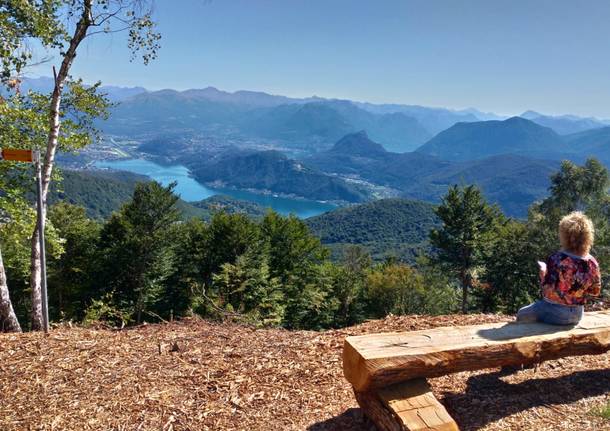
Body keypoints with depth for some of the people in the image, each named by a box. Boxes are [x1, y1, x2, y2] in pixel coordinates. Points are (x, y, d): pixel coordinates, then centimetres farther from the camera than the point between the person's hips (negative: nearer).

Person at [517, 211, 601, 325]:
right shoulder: (592, 263, -9)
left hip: (554, 312, -6)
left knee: (521, 315, 23)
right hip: (577, 314, 6)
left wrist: (543, 273, -6)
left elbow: (548, 290, -23)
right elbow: (595, 291, 3)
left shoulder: (556, 259, -25)